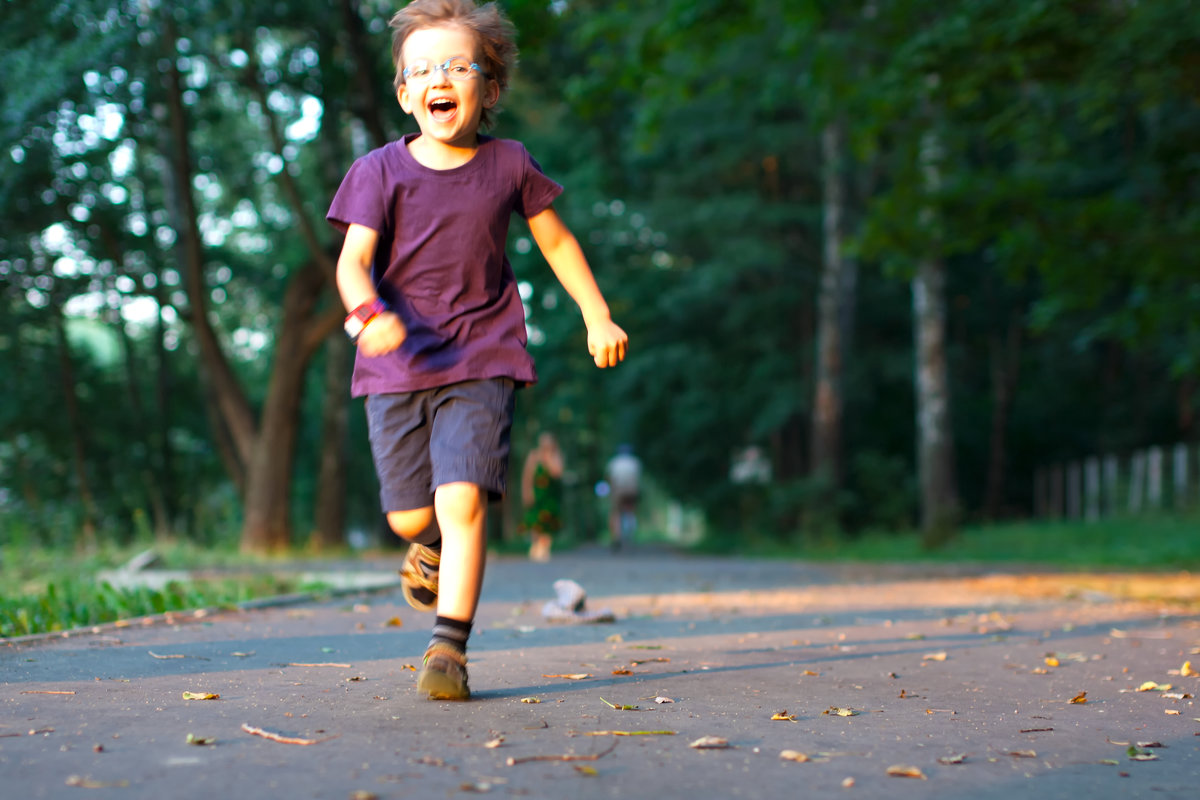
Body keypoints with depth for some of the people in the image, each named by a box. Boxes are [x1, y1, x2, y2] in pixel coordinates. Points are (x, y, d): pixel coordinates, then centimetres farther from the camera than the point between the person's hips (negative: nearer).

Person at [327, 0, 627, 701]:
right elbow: (354, 260, -10)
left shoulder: (509, 165, 3)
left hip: (481, 361, -1)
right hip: (398, 365, 1)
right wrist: (369, 313, -31)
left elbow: (556, 239, 16)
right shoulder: (380, 172, -2)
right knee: (408, 514, 7)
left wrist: (598, 316, 17)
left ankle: (449, 647, -10)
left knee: (463, 501, -17)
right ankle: (430, 547, 44)